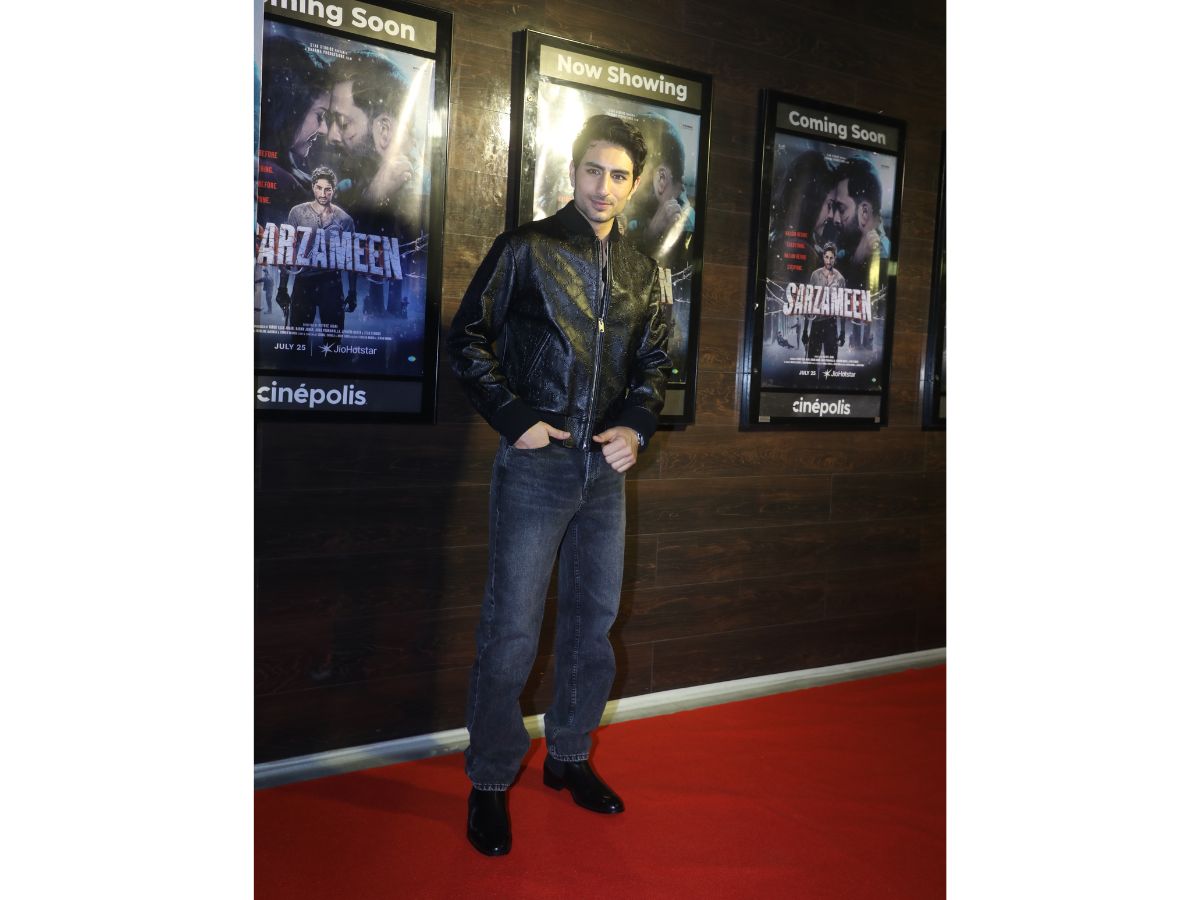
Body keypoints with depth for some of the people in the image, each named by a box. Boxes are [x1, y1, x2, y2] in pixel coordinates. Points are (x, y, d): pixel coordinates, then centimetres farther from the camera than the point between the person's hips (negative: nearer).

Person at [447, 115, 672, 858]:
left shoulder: (644, 273, 11)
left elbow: (654, 364, 16)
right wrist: (515, 419, -12)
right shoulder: (526, 250, -2)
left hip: (607, 467, 5)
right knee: (511, 630, -1)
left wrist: (637, 426, -1)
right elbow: (467, 340, -3)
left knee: (594, 622, 13)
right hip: (536, 463, -5)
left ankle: (570, 756, 32)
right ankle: (491, 782, 16)